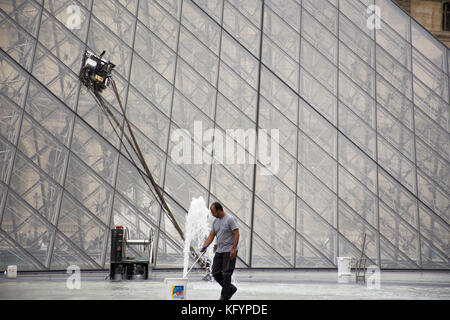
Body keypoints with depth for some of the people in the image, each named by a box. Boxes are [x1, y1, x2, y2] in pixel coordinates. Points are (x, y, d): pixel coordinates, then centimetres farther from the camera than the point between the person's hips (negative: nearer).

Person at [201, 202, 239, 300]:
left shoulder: (230, 219, -16)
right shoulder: (215, 221, 9)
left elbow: (236, 234, -18)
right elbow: (211, 235, 9)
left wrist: (233, 249, -22)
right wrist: (204, 246, -4)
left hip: (229, 251, -8)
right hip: (219, 251, 9)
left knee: (226, 274, -5)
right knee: (215, 272, 7)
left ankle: (225, 296, 5)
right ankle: (230, 288, 22)